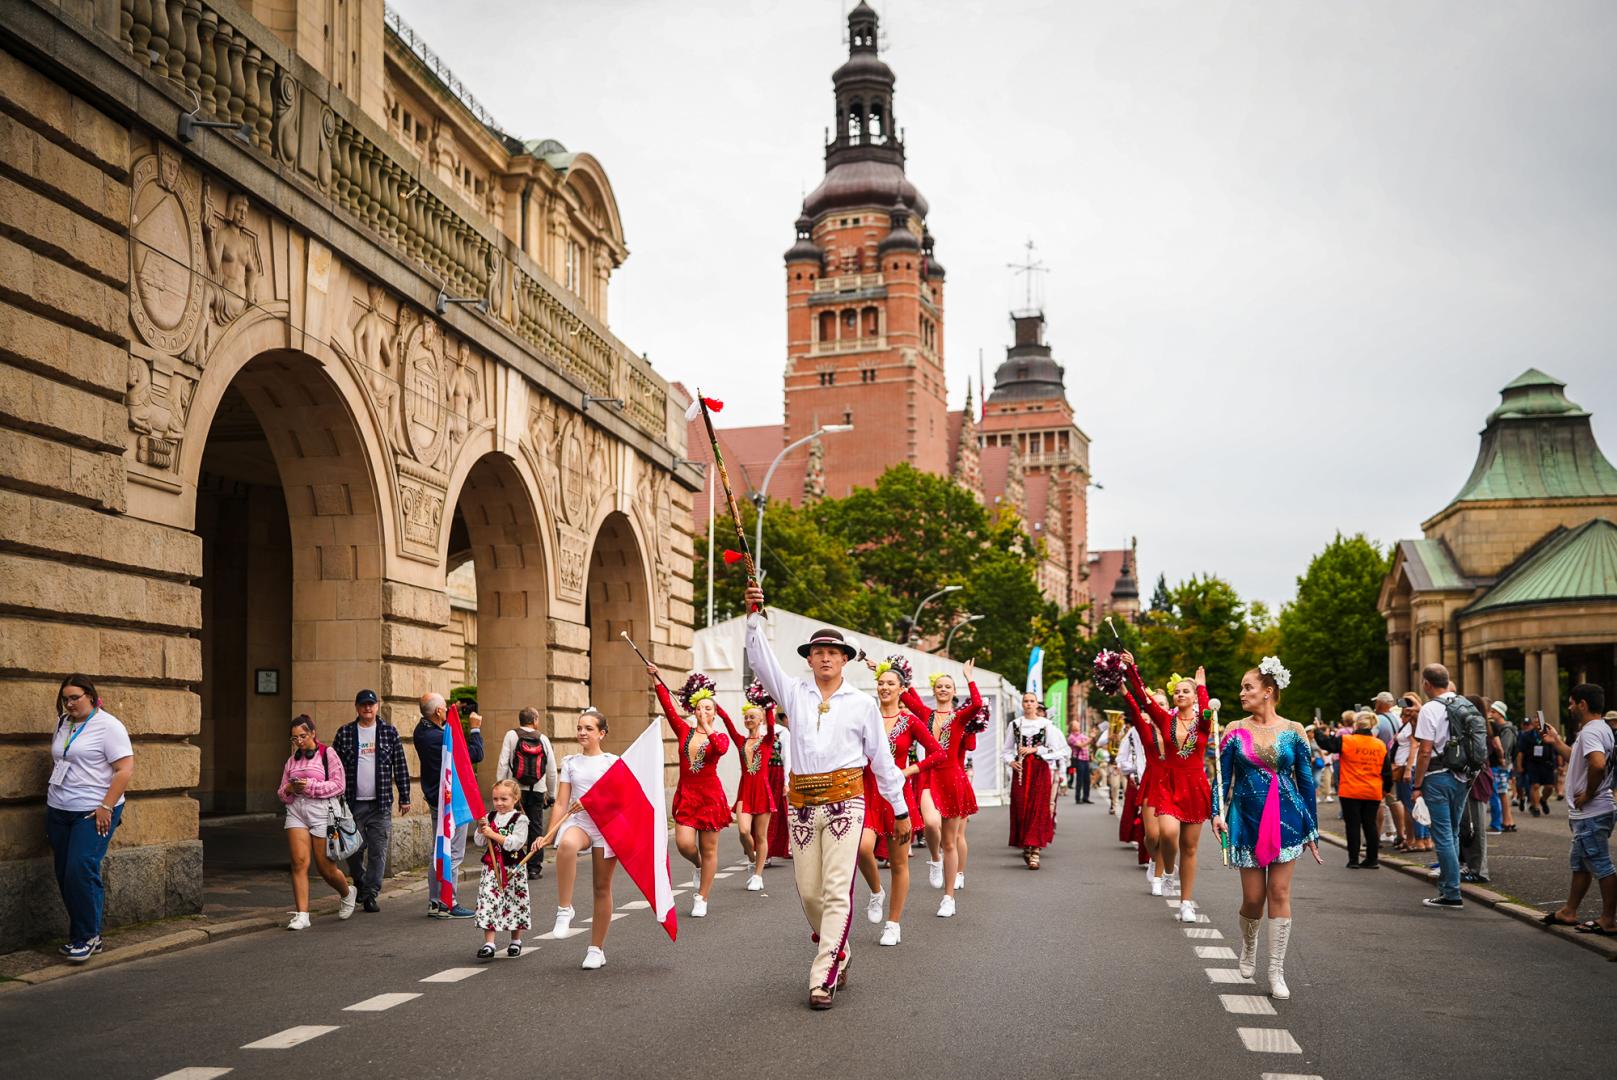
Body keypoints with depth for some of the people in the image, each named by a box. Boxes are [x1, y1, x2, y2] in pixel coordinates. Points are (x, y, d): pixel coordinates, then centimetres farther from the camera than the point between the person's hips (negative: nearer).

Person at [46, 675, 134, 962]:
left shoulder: (108, 726, -8)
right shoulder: (63, 725, 13)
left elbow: (125, 770, -13)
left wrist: (106, 807, -18)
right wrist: (51, 803, 17)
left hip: (94, 813, -7)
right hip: (59, 812, 7)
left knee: (81, 871, -15)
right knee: (65, 875, 5)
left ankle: (87, 937, -4)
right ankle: (81, 936, 15)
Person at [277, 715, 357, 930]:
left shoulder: (327, 754, 1)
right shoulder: (292, 760, 17)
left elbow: (339, 785, -6)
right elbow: (281, 792, 19)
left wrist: (310, 786, -14)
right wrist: (290, 789, -4)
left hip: (321, 810, -4)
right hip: (296, 810, 4)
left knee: (326, 867, 2)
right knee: (299, 862, -11)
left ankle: (348, 893, 33)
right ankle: (301, 914, -9)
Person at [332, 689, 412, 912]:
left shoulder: (389, 732, 6)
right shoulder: (344, 733, 4)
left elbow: (400, 766, 7)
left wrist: (404, 797, 5)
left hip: (381, 803, 0)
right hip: (352, 803, 0)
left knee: (378, 850, -3)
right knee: (354, 849, 6)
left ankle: (370, 895, 4)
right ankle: (359, 881, 32)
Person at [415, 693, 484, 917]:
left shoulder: (421, 731, 2)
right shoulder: (440, 738, -24)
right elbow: (476, 754, -20)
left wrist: (451, 716, 12)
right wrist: (475, 729, -8)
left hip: (435, 800, 10)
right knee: (453, 854, -3)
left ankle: (435, 902, 21)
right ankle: (447, 904, 0)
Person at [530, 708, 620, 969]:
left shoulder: (612, 762, 5)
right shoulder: (570, 762, 11)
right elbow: (561, 803, 8)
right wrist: (548, 835, -2)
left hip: (606, 824, 0)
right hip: (577, 822, 0)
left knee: (602, 887, 4)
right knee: (567, 844, -38)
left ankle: (597, 949, 16)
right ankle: (564, 909, -29)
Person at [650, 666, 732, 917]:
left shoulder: (720, 736, 0)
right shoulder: (685, 732, 7)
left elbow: (721, 749, -25)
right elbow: (668, 707, -3)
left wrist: (707, 728, -34)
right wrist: (655, 679, -10)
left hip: (710, 795, -2)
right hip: (686, 794, 2)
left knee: (709, 849, 2)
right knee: (684, 843, -12)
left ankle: (701, 900, 13)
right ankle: (698, 866, 24)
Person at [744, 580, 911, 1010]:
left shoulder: (862, 703, 6)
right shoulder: (794, 693, 10)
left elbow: (882, 759, 10)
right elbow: (761, 659, -2)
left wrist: (900, 810, 11)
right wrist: (754, 616, -15)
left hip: (845, 801, -2)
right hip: (802, 802, 3)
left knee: (837, 891, -9)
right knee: (809, 891, 6)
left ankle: (824, 979, -7)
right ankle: (838, 954, 31)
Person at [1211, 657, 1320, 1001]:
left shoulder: (1293, 731, 0)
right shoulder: (1235, 731, 2)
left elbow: (1306, 781, 4)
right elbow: (1223, 778, 3)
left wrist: (1312, 830, 5)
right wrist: (1217, 813, -13)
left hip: (1286, 820, -1)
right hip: (1246, 820, 1)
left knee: (1279, 893, -2)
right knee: (1253, 897, 2)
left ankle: (1276, 972, 6)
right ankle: (1248, 944, 34)